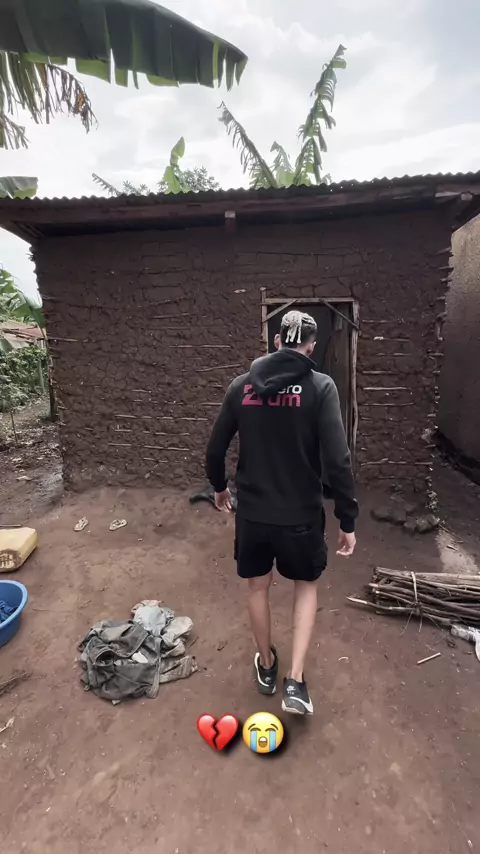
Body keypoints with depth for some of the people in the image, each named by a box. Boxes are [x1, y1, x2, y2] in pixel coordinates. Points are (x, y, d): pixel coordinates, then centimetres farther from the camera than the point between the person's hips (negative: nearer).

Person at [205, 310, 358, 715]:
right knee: (307, 585, 25)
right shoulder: (320, 387, -11)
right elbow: (337, 460, -17)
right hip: (301, 514, -2)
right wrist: (348, 520, -6)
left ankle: (267, 666, 45)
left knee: (258, 587, 24)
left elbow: (215, 449, 3)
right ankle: (295, 681, 23)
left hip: (252, 511, 3)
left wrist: (219, 487, 21)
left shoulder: (242, 385, -2)